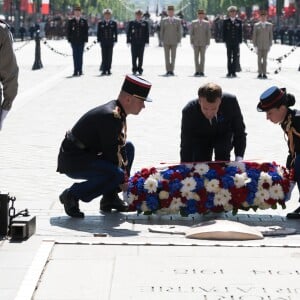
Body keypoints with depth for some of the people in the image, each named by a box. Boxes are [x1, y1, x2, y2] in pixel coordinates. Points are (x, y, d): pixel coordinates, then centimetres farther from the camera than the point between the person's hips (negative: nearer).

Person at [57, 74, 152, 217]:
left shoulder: (119, 113, 7)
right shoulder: (110, 116, -25)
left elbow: (120, 145, 13)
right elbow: (111, 152, -22)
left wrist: (125, 179, 7)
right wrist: (122, 180, -11)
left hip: (87, 154, 11)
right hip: (73, 161, -11)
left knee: (128, 147, 15)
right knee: (115, 175, -28)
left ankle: (110, 198, 14)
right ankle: (72, 195, -11)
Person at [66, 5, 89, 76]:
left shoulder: (84, 21, 6)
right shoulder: (70, 22, 6)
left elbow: (86, 31, 5)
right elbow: (68, 31, 5)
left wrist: (85, 40, -3)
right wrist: (69, 40, -4)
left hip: (81, 42, 0)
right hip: (74, 42, 0)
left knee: (80, 56, 0)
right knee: (75, 56, 0)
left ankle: (80, 70, 4)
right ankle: (76, 71, 1)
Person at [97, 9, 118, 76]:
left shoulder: (114, 23, 6)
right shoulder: (100, 23, 7)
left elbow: (115, 33, 5)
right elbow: (98, 33, 7)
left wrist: (115, 41, -3)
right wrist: (99, 41, -1)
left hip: (110, 42, 0)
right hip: (103, 42, 0)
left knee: (109, 57, 0)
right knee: (104, 57, -1)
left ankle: (108, 70, 4)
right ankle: (104, 70, 1)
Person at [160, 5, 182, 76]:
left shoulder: (177, 20, 3)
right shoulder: (164, 20, 5)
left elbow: (179, 31, 3)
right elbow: (162, 31, 6)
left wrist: (179, 41, -3)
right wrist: (162, 40, 0)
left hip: (174, 41, 0)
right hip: (166, 41, 0)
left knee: (173, 57, 0)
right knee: (167, 57, 0)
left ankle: (172, 71, 4)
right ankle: (168, 71, 3)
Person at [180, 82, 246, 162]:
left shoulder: (231, 102, -32)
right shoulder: (189, 111, -33)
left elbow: (239, 131, -20)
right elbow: (186, 146, -28)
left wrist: (239, 158, -31)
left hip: (223, 134, 0)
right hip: (200, 137, 0)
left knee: (222, 152, -31)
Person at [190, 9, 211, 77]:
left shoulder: (206, 23, 2)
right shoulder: (193, 23, 4)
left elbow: (208, 34, 2)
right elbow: (191, 33, 4)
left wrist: (208, 43, -4)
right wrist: (192, 42, -2)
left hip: (203, 43, -1)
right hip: (196, 43, 1)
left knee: (202, 57, 0)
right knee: (196, 57, 0)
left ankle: (201, 71, 4)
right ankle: (197, 71, 4)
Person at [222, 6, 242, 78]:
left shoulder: (239, 21, 7)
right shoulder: (226, 21, 5)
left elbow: (240, 32, 7)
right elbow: (224, 32, 4)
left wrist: (240, 41, -1)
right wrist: (225, 41, -4)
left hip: (236, 42, 1)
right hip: (229, 42, -1)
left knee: (235, 58, 0)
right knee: (229, 58, 3)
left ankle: (233, 72, 5)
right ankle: (229, 72, 6)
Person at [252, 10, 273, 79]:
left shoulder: (270, 25, 5)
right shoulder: (256, 25, 2)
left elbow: (271, 35, 7)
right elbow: (254, 36, 2)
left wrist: (270, 45, 2)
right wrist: (255, 45, -4)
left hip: (266, 46, 1)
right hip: (259, 45, 0)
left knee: (265, 60, 2)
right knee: (259, 59, 2)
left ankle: (264, 73, 5)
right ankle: (260, 73, 6)